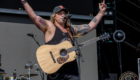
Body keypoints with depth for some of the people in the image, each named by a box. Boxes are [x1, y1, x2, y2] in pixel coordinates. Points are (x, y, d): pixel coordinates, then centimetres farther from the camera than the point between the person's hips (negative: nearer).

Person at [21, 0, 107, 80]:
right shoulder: (50, 27, 5)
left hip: (71, 69, 5)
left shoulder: (72, 29, 21)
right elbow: (34, 17, -6)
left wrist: (101, 12, 23)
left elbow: (90, 26, 24)